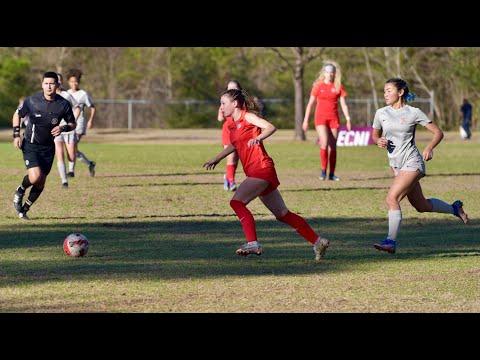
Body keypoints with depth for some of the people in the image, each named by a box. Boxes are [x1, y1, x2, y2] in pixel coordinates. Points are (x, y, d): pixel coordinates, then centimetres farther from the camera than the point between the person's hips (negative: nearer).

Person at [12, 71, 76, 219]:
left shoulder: (64, 104, -9)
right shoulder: (32, 101, -13)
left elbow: (72, 124, 5)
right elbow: (17, 115, 5)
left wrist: (62, 128, -17)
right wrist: (16, 135, -4)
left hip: (48, 147, 3)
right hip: (30, 145, -3)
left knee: (40, 183, 5)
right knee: (35, 177, -21)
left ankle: (25, 208, 27)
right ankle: (20, 191, 11)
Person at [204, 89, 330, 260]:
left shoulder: (248, 117, -5)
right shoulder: (232, 125, 18)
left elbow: (270, 127, -20)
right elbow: (234, 145, 37)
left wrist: (258, 138, -37)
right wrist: (216, 159, 40)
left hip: (262, 169, -9)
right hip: (254, 173, 9)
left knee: (237, 202, -20)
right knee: (282, 214, 10)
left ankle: (253, 244, -24)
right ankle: (317, 241, 15)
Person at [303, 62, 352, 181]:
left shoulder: (339, 86, 6)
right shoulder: (318, 86, 3)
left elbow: (343, 104, 7)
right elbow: (310, 103, 6)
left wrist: (348, 119, -3)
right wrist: (306, 120, 3)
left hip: (334, 118, 2)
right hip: (321, 117, -2)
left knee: (333, 147, 3)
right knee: (324, 143, -18)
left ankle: (331, 174, 10)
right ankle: (323, 171, -11)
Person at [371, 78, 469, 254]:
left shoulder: (414, 113, -7)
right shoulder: (381, 113, 5)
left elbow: (438, 133, -2)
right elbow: (375, 135, 18)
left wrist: (429, 148, -20)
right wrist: (379, 141, -5)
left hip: (412, 162, -6)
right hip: (396, 165, 6)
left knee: (392, 198, -21)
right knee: (421, 206, 15)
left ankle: (391, 241, -18)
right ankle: (454, 208, 39)